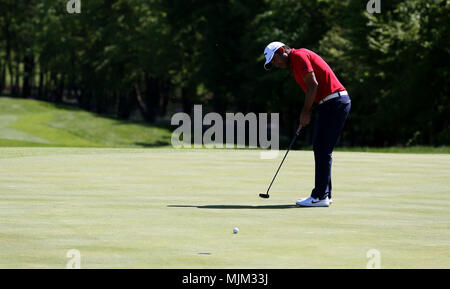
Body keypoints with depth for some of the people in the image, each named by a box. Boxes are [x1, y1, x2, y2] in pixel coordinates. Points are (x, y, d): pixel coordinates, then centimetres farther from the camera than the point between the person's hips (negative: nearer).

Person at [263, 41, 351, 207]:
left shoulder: (299, 56, -9)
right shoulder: (294, 64, 22)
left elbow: (313, 84, -16)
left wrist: (306, 112, -9)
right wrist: (305, 114, 11)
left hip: (335, 103, -10)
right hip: (330, 104, 10)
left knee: (322, 150, -8)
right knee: (319, 148, 13)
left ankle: (320, 197, -7)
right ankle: (324, 194, 17)